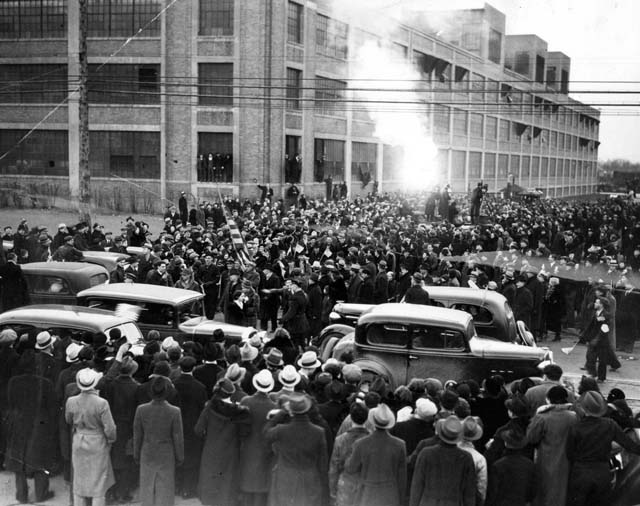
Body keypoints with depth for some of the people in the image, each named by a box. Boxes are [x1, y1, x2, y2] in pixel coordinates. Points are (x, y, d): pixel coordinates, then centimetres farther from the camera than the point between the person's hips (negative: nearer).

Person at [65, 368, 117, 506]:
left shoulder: (71, 402, -12)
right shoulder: (101, 403, -23)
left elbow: (69, 421, 7)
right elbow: (109, 428, -17)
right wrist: (110, 441, 2)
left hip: (78, 444, 4)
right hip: (98, 445, -3)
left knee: (79, 482, 17)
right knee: (99, 484, 8)